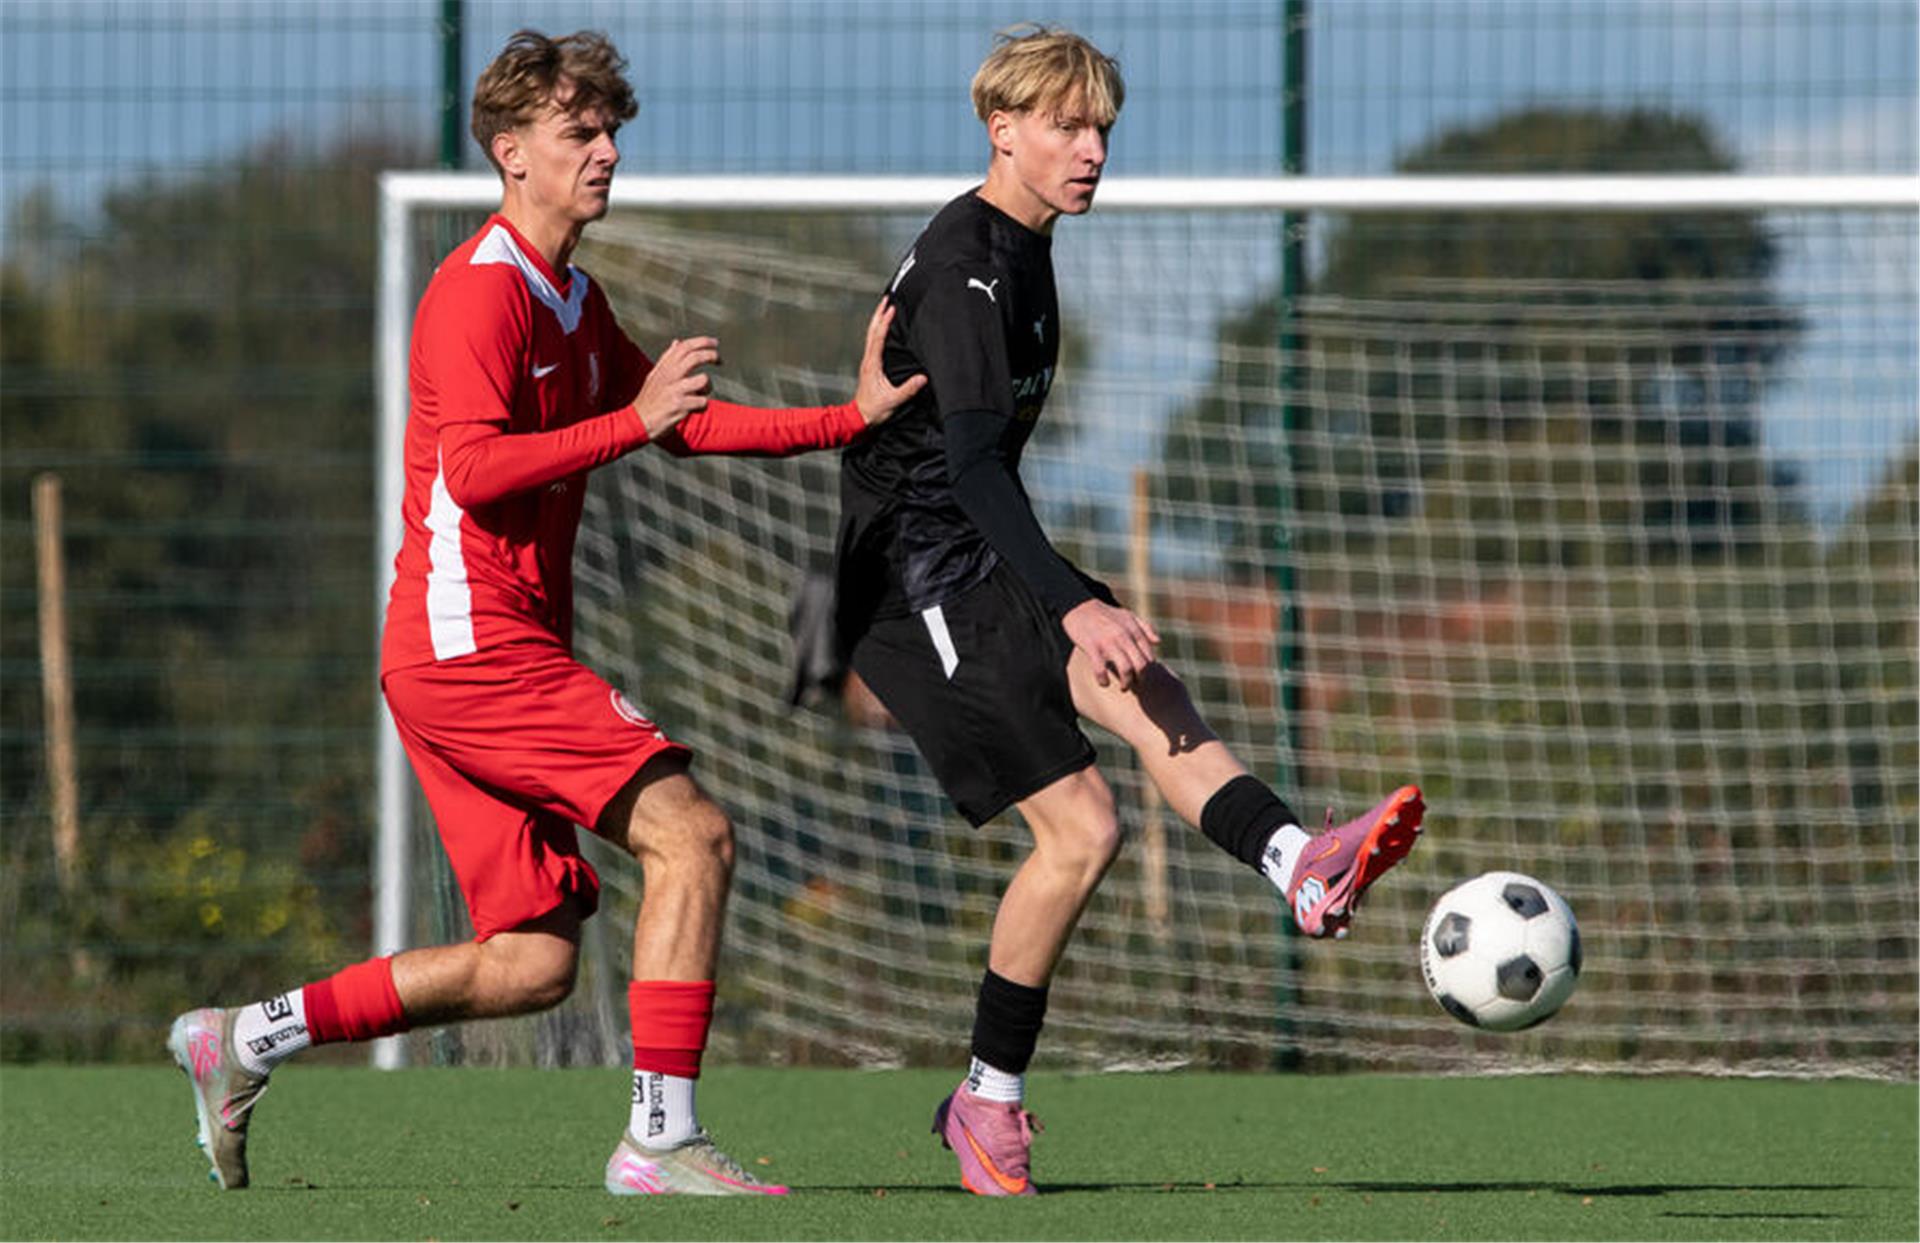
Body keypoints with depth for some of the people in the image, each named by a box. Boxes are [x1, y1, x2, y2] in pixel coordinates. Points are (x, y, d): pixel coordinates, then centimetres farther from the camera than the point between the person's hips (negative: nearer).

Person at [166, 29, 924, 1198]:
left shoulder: (576, 300, 21)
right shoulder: (484, 290, -11)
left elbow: (685, 423, 27)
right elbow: (474, 467, -22)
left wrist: (853, 417, 19)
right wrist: (635, 421, -25)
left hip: (508, 651, 10)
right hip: (470, 642, -10)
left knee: (532, 963, 6)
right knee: (691, 834, -16)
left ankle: (245, 1039, 11)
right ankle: (662, 1137, -19)